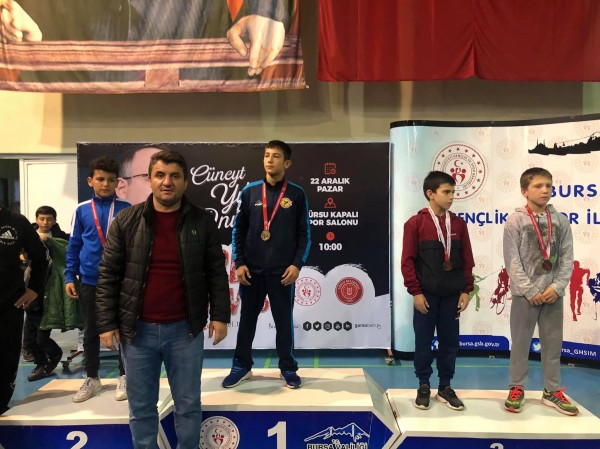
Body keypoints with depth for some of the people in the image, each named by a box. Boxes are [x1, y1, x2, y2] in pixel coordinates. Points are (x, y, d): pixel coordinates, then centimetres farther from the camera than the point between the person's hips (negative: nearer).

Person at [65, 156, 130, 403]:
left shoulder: (125, 209, -4)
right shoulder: (82, 210, 1)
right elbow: (74, 246, 6)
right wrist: (70, 276, 2)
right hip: (90, 281, 2)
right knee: (91, 332, 13)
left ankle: (124, 376, 23)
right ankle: (92, 378, 28)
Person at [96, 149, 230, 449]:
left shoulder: (203, 222, -1)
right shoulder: (126, 221, -2)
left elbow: (216, 273, 2)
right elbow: (108, 275, 1)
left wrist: (219, 315, -2)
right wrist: (106, 323, -2)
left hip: (185, 329, 0)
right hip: (137, 329, 1)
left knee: (188, 405, 13)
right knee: (141, 408, 14)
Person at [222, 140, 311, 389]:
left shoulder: (297, 194, 0)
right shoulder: (250, 191, 3)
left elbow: (304, 233, 1)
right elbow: (238, 230, 5)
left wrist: (297, 264, -8)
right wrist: (239, 262, -2)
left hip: (283, 271, -1)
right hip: (252, 270, 2)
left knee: (284, 320, 9)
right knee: (247, 318, 11)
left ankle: (288, 368, 24)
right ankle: (242, 366, 26)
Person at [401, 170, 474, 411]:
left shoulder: (459, 223, 5)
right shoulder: (415, 223, -6)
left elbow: (467, 260, 8)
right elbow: (408, 261, -7)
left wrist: (466, 290, 3)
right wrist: (415, 291, -10)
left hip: (452, 295, 3)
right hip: (426, 295, -3)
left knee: (450, 342, 10)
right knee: (423, 342, 7)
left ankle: (445, 388, 25)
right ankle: (424, 387, 22)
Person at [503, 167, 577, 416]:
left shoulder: (561, 220, 5)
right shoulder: (515, 220, -5)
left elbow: (567, 258, 3)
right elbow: (512, 261, -9)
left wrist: (557, 287, -10)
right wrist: (530, 290, -13)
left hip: (553, 293, 3)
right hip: (525, 294, -3)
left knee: (553, 343, 11)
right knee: (520, 343, 5)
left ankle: (552, 391, 26)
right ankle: (517, 389, 19)